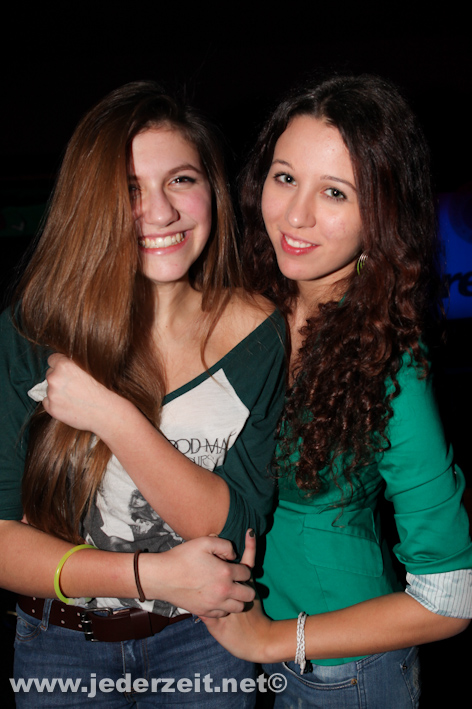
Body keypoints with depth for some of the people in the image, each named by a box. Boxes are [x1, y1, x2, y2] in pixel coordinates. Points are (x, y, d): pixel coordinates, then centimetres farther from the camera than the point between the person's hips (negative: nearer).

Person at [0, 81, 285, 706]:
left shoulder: (259, 333, -13)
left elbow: (233, 527, -18)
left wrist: (112, 415, -28)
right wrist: (151, 573, -23)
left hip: (204, 639, 1)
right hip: (60, 645, 0)